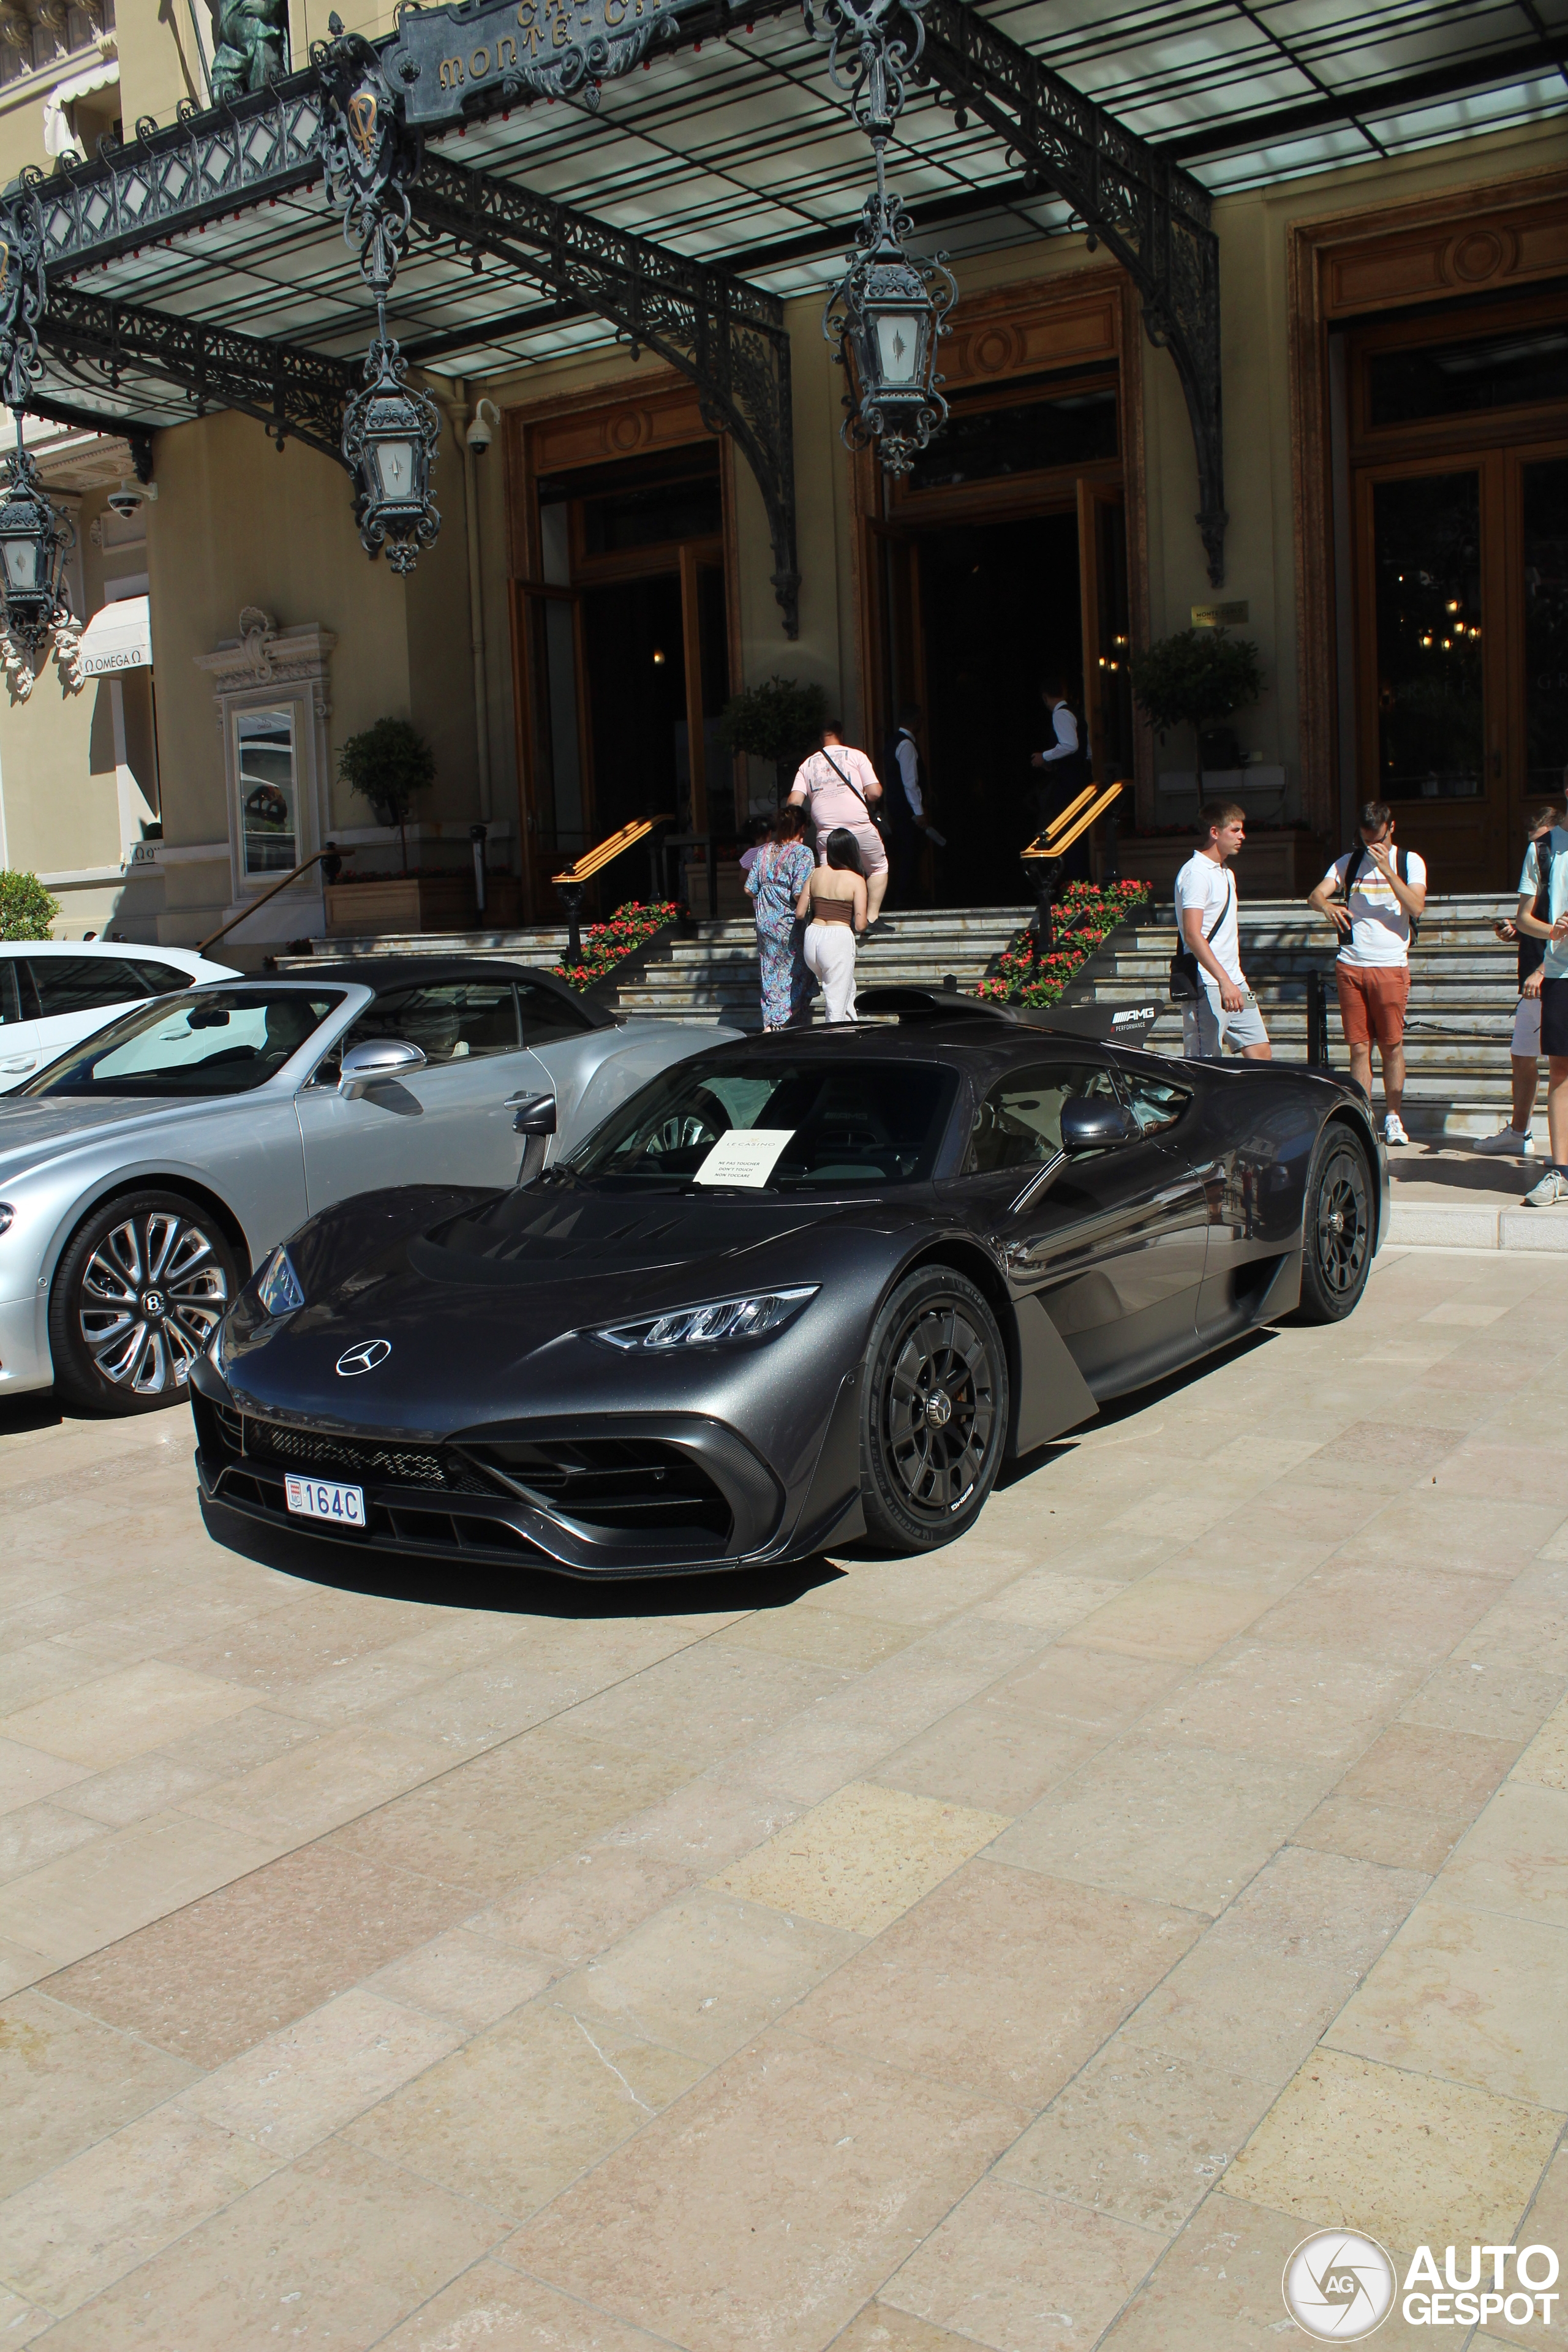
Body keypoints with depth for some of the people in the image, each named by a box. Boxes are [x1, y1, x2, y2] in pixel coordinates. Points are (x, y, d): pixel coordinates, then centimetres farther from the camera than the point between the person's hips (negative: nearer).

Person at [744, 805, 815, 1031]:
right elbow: (799, 894, -19)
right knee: (793, 977, 4)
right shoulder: (802, 853, -10)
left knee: (771, 977, 11)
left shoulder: (763, 852, 8)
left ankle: (770, 1025, 7)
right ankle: (783, 1024, 1)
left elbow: (750, 889, 7)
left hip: (766, 925, 6)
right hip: (789, 926, -6)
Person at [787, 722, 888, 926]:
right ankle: (871, 917, 11)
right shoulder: (855, 755, 4)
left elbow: (794, 803, 3)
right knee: (879, 869, 18)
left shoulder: (807, 765, 13)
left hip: (826, 833, 2)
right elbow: (874, 793, -4)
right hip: (860, 828, -2)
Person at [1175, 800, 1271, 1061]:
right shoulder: (1196, 873, -12)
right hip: (1208, 986, -10)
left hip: (1234, 982, 10)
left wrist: (1235, 979, 21)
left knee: (1262, 1054, 7)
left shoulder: (1225, 873, 18)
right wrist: (1224, 981, -28)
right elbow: (1192, 935, -22)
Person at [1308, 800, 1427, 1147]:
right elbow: (1316, 895, 0)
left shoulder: (1409, 862, 5)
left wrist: (1387, 870, -17)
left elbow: (1416, 907, -9)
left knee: (1392, 1044, 0)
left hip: (1391, 965, -2)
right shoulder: (1349, 862, 11)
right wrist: (1327, 906, -24)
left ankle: (1393, 1118, 11)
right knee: (1359, 1047, 2)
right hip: (1351, 965, 2)